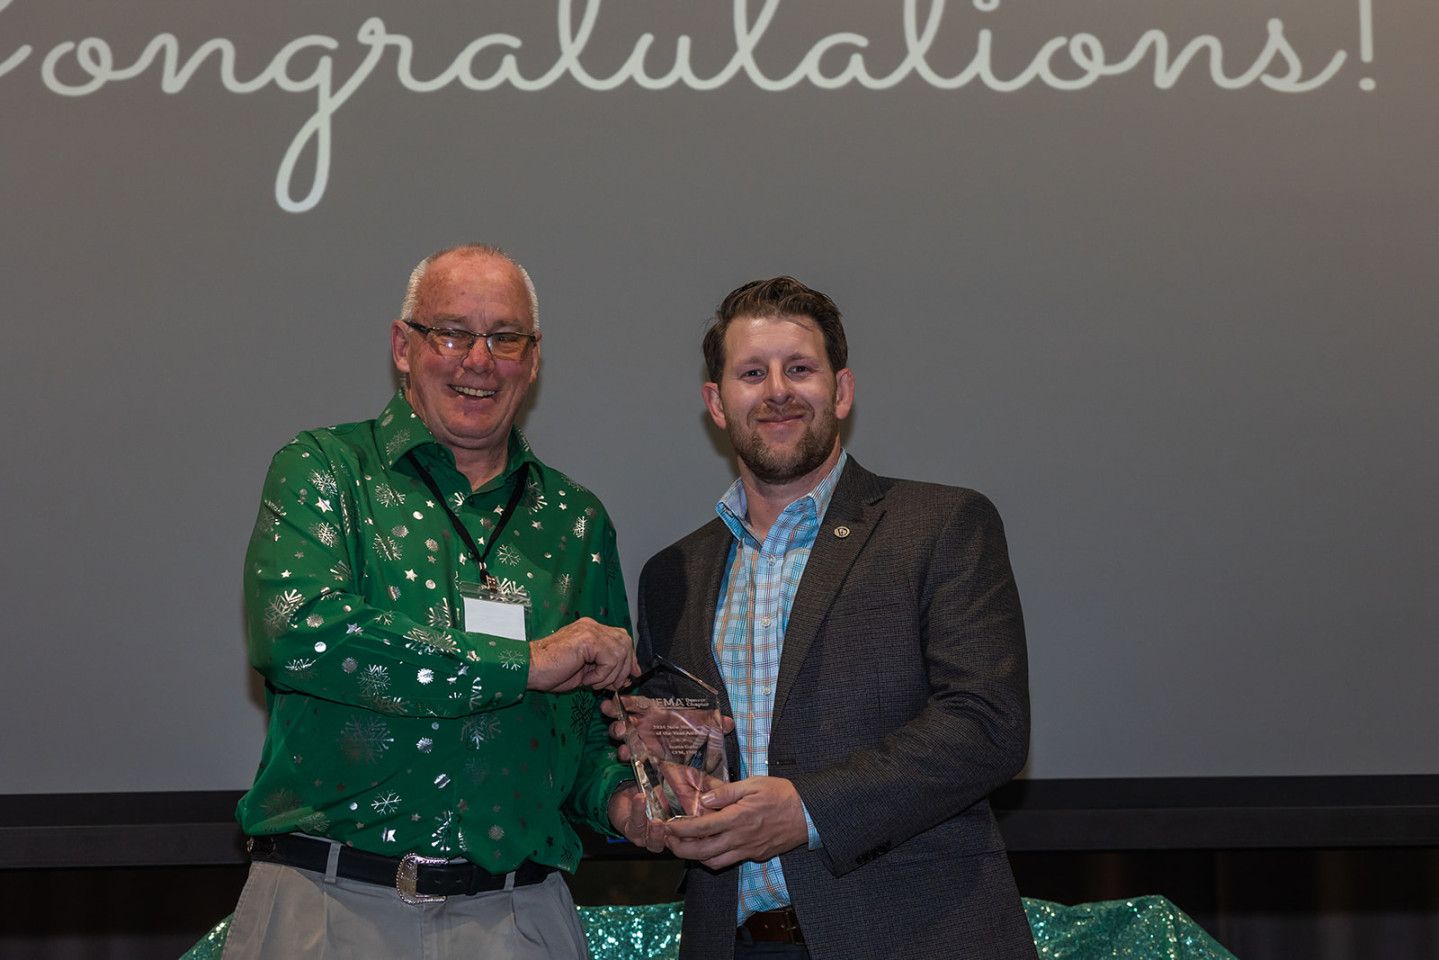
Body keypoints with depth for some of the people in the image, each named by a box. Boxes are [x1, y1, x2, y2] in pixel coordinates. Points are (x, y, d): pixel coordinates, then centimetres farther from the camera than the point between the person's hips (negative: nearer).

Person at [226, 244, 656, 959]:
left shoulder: (576, 522, 11)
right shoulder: (324, 470, 0)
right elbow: (295, 631, -19)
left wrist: (618, 796, -6)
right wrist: (526, 662, -17)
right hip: (326, 902, -3)